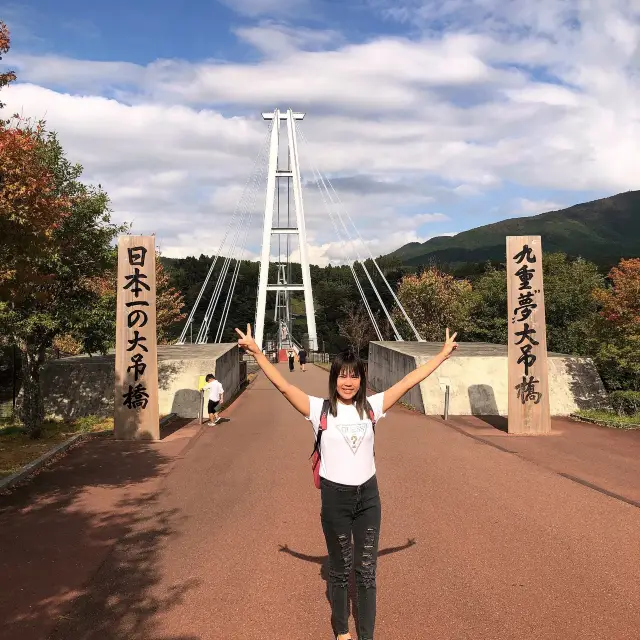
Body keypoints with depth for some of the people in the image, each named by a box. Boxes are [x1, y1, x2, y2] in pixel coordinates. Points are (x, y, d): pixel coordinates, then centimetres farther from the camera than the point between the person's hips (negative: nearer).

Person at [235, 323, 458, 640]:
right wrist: (257, 352, -24)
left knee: (366, 570, 10)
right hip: (335, 497, -2)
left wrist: (442, 355, -1)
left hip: (368, 496, 2)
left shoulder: (371, 407, -2)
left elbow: (409, 380, -1)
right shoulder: (320, 409, -9)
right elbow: (283, 385, -17)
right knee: (340, 569, 15)